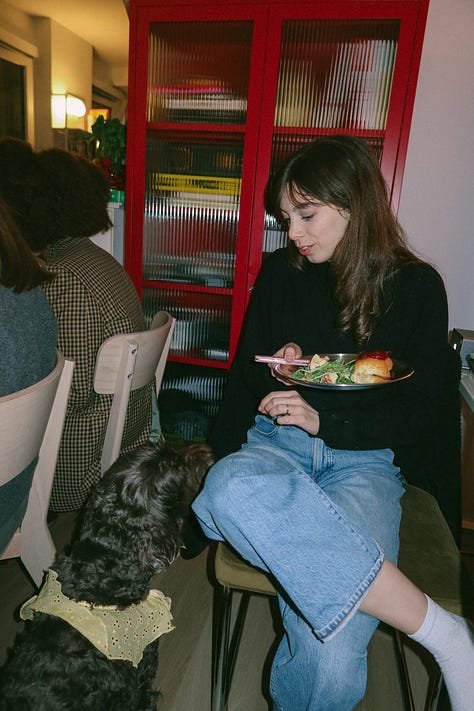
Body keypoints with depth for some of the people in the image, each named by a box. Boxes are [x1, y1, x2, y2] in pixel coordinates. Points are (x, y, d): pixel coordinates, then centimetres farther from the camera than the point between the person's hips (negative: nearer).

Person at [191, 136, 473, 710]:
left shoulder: (415, 286, 3)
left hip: (362, 458, -2)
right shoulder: (281, 273, 9)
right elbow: (243, 379, 19)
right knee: (227, 487, -37)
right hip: (276, 444, 3)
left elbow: (416, 415, 3)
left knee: (330, 649, -30)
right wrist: (275, 373, -5)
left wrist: (323, 419, -11)